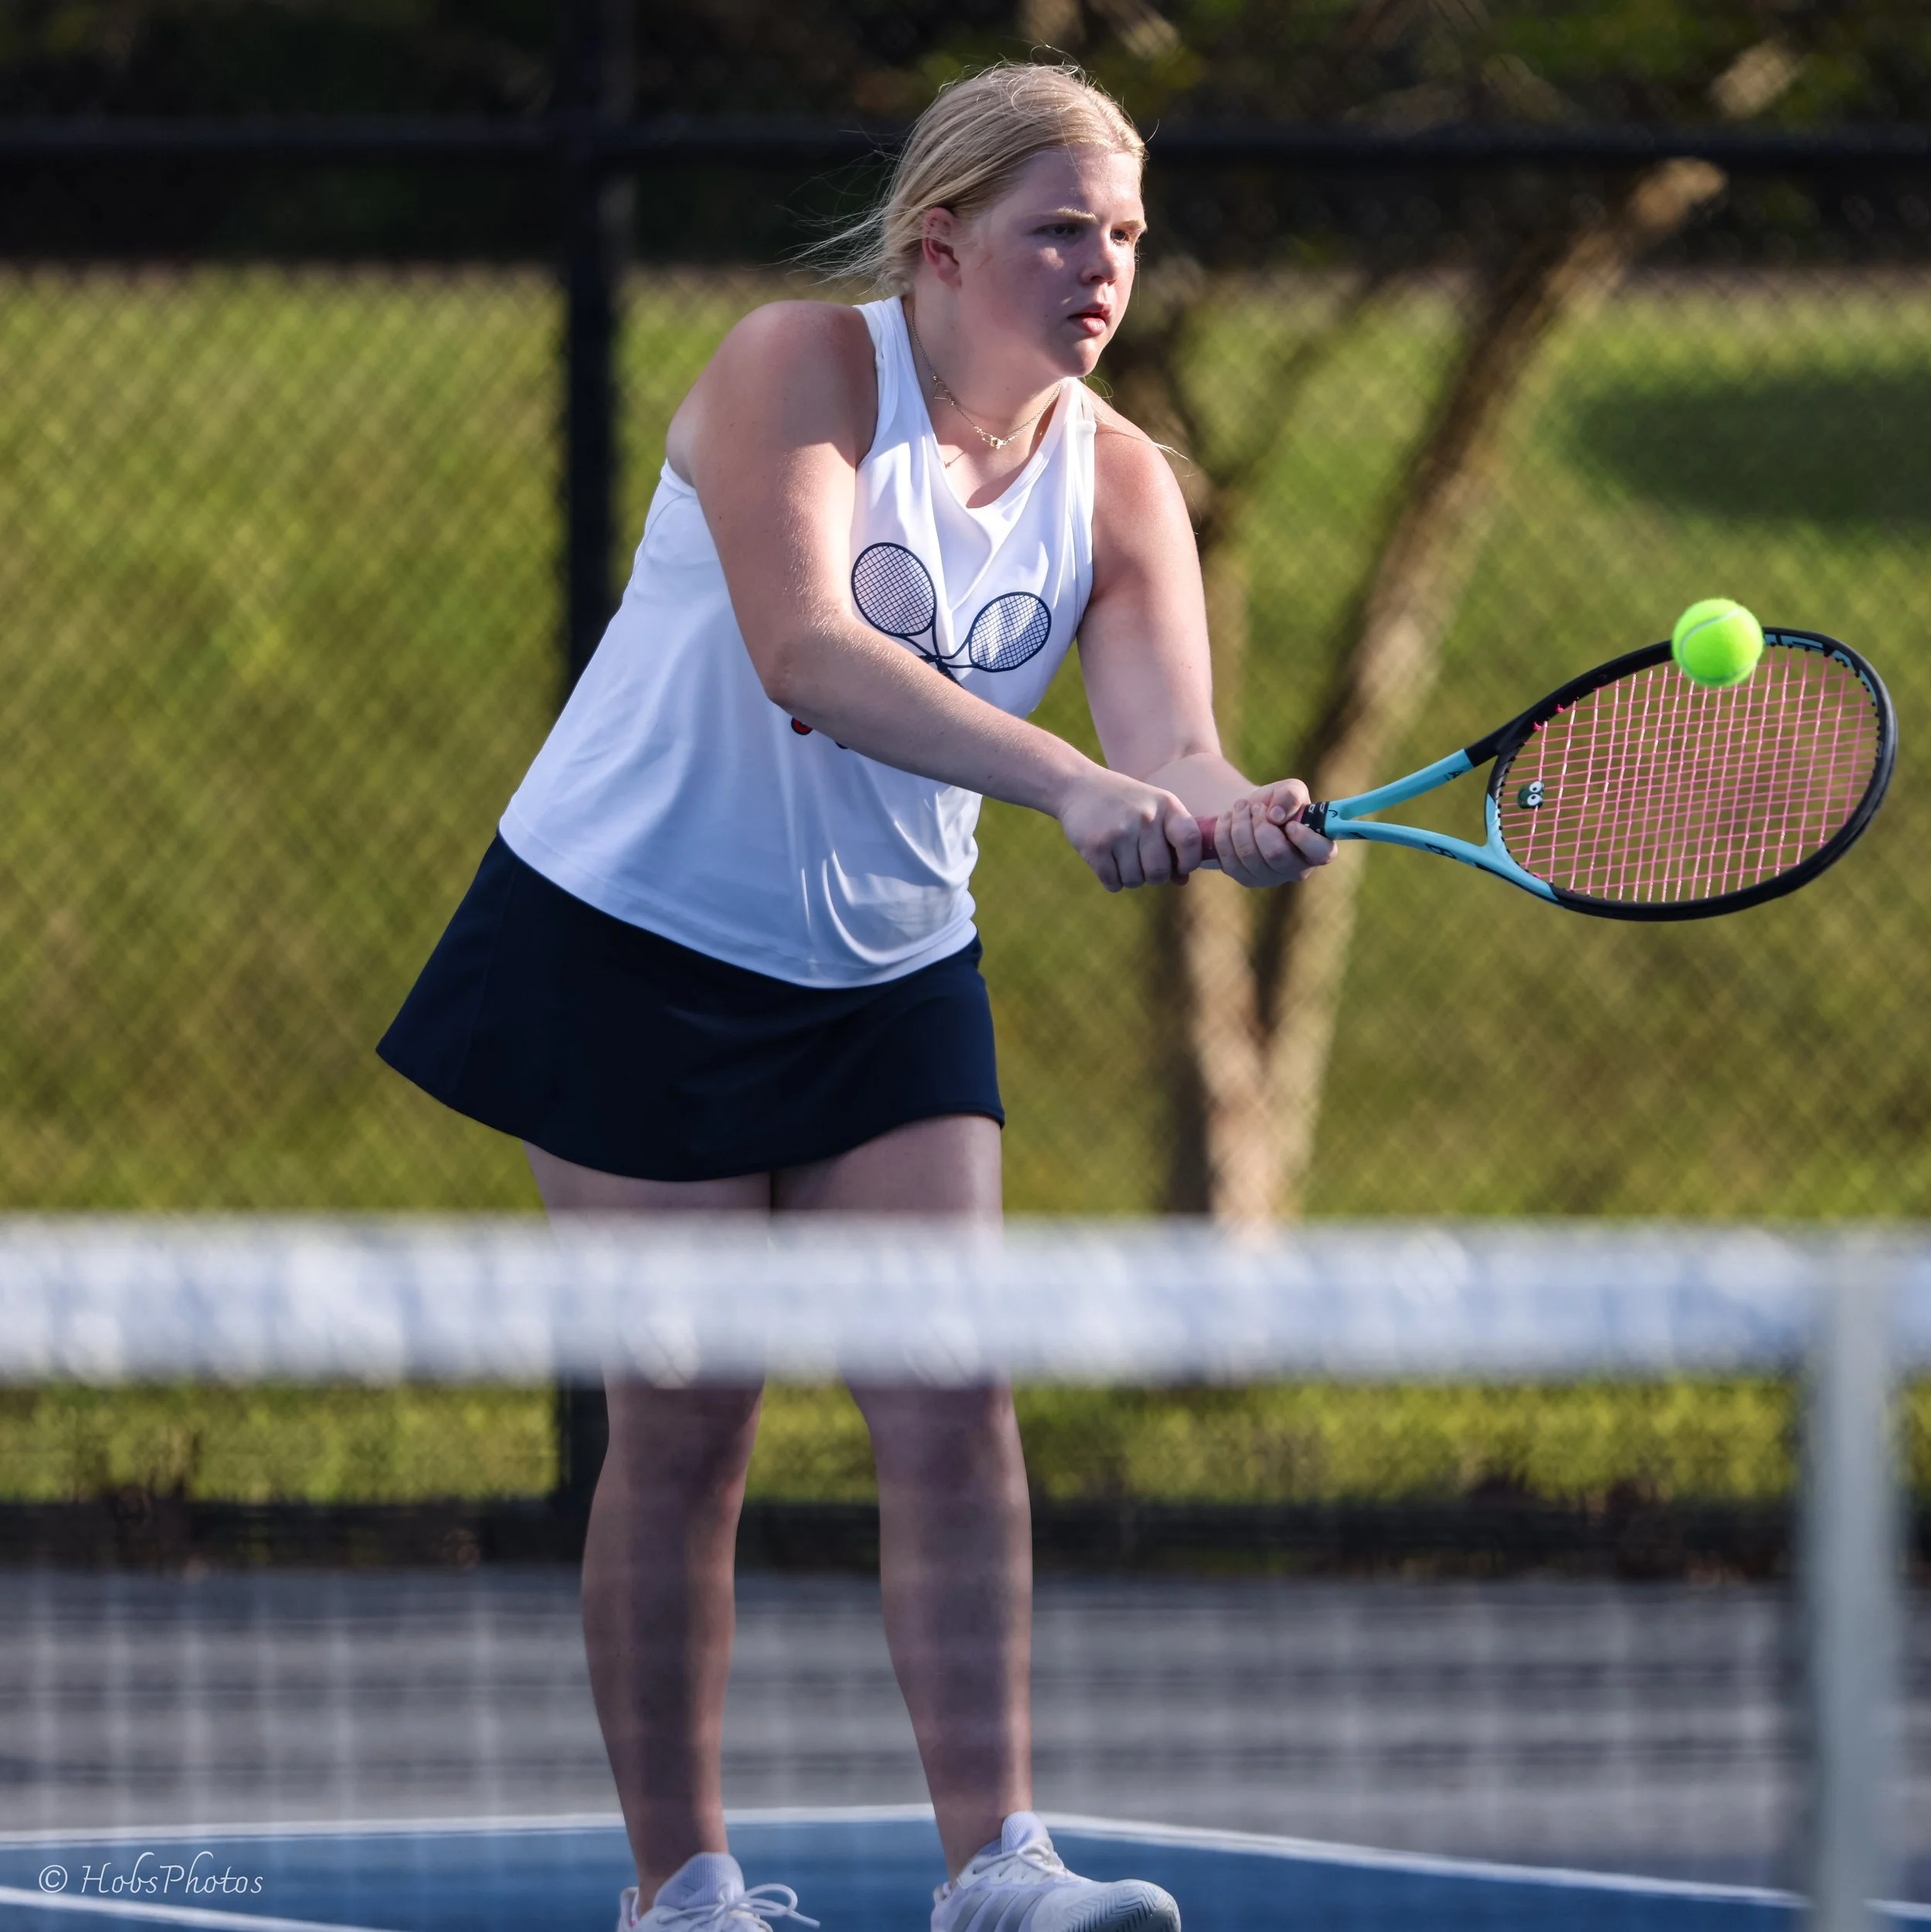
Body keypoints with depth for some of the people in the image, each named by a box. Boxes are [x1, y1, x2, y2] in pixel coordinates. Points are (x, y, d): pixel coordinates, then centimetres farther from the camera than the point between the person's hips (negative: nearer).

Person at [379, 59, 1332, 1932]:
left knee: (951, 1411, -7)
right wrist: (1071, 783, -44)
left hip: (889, 971, 5)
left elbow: (1170, 741, -17)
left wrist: (1231, 812, -42)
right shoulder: (798, 367, -18)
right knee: (686, 1430, -2)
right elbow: (805, 653, -33)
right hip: (637, 936, -5)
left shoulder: (1119, 480, -3)